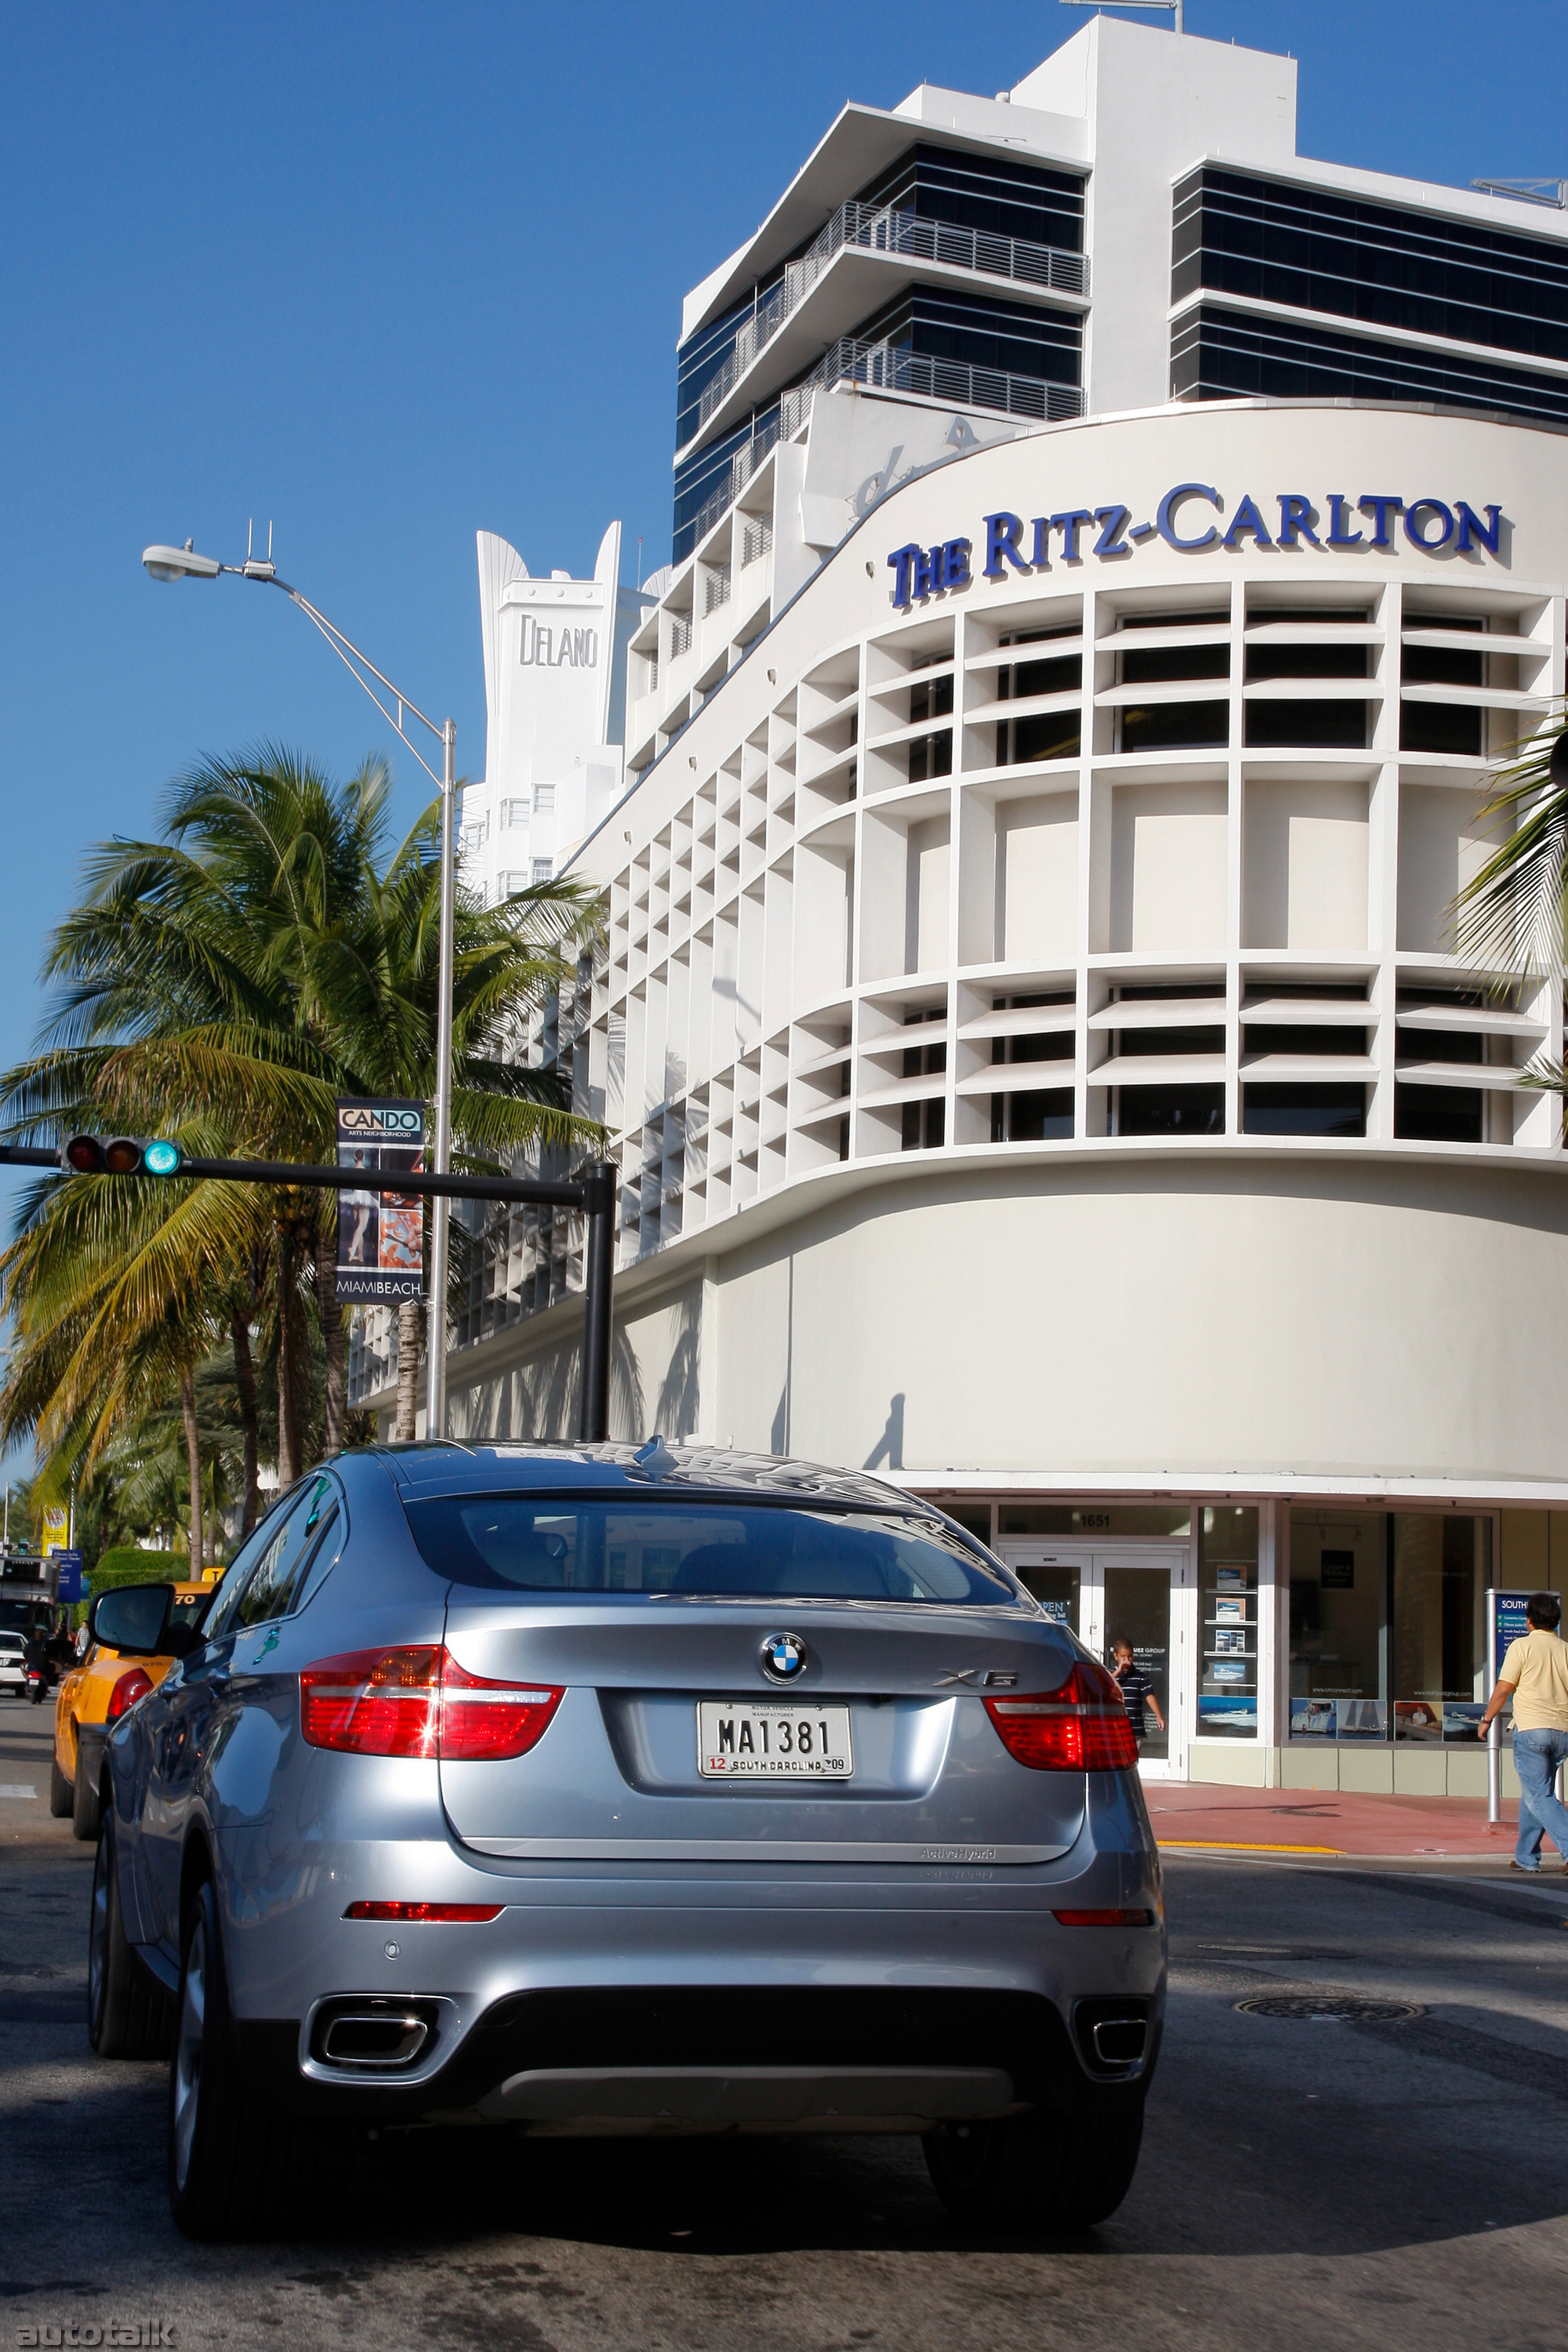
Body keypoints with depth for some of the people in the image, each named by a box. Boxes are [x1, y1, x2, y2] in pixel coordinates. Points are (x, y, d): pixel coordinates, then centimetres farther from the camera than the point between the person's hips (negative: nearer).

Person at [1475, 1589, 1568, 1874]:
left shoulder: (1523, 1646, -4)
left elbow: (1503, 1689, -6)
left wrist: (1487, 1719, 6)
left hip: (1531, 1729, -6)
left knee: (1539, 1796, -4)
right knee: (1533, 1793, 17)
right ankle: (1527, 1857, 21)